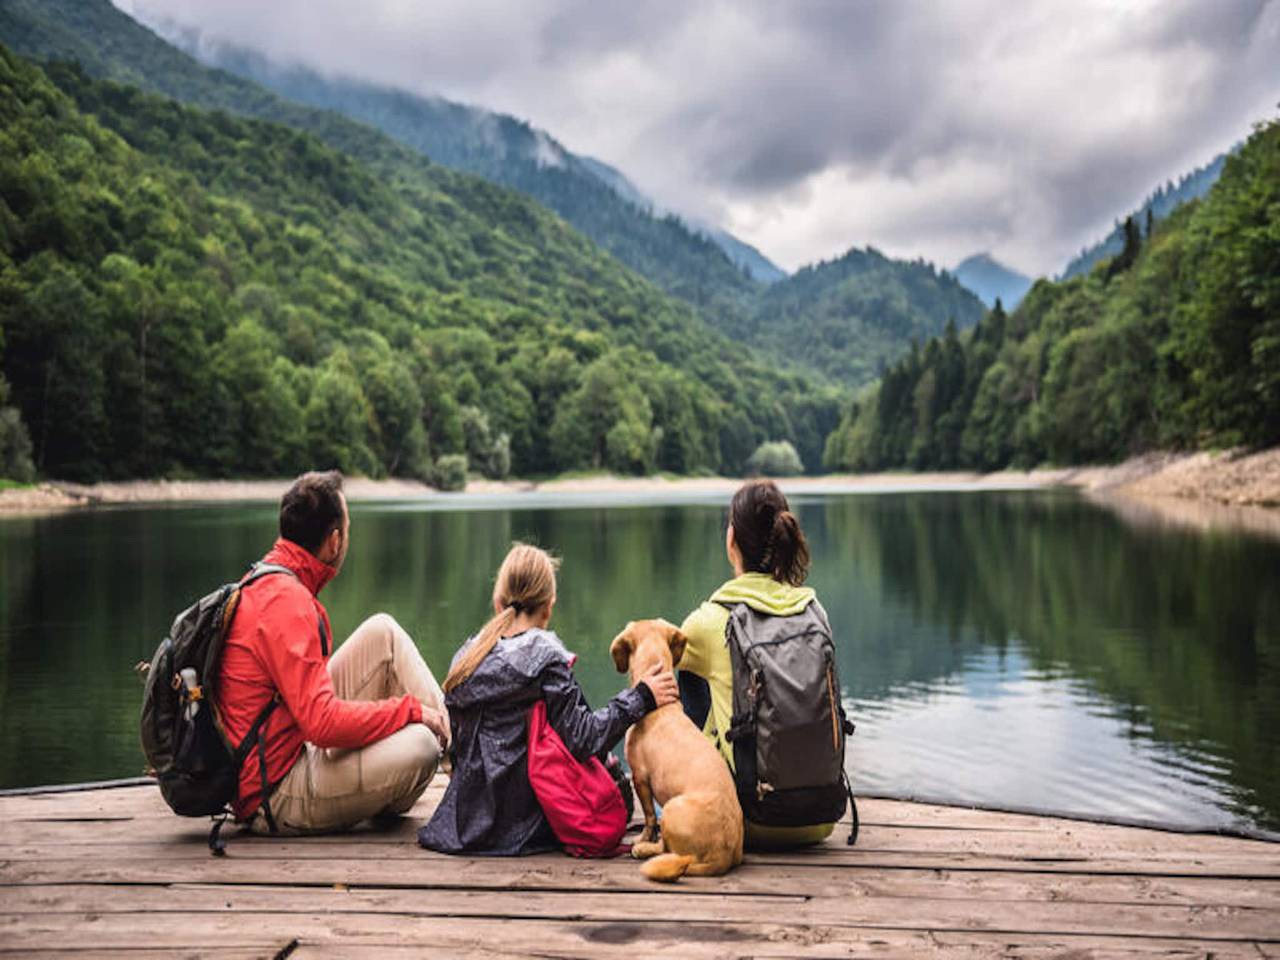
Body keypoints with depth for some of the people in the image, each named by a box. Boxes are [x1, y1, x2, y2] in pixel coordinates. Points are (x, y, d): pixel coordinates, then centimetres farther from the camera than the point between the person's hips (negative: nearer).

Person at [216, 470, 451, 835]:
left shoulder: (264, 583, 8)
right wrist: (410, 708, -18)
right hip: (276, 799, -10)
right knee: (419, 745, -28)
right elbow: (323, 723, -30)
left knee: (383, 632, 3)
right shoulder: (286, 603, -24)